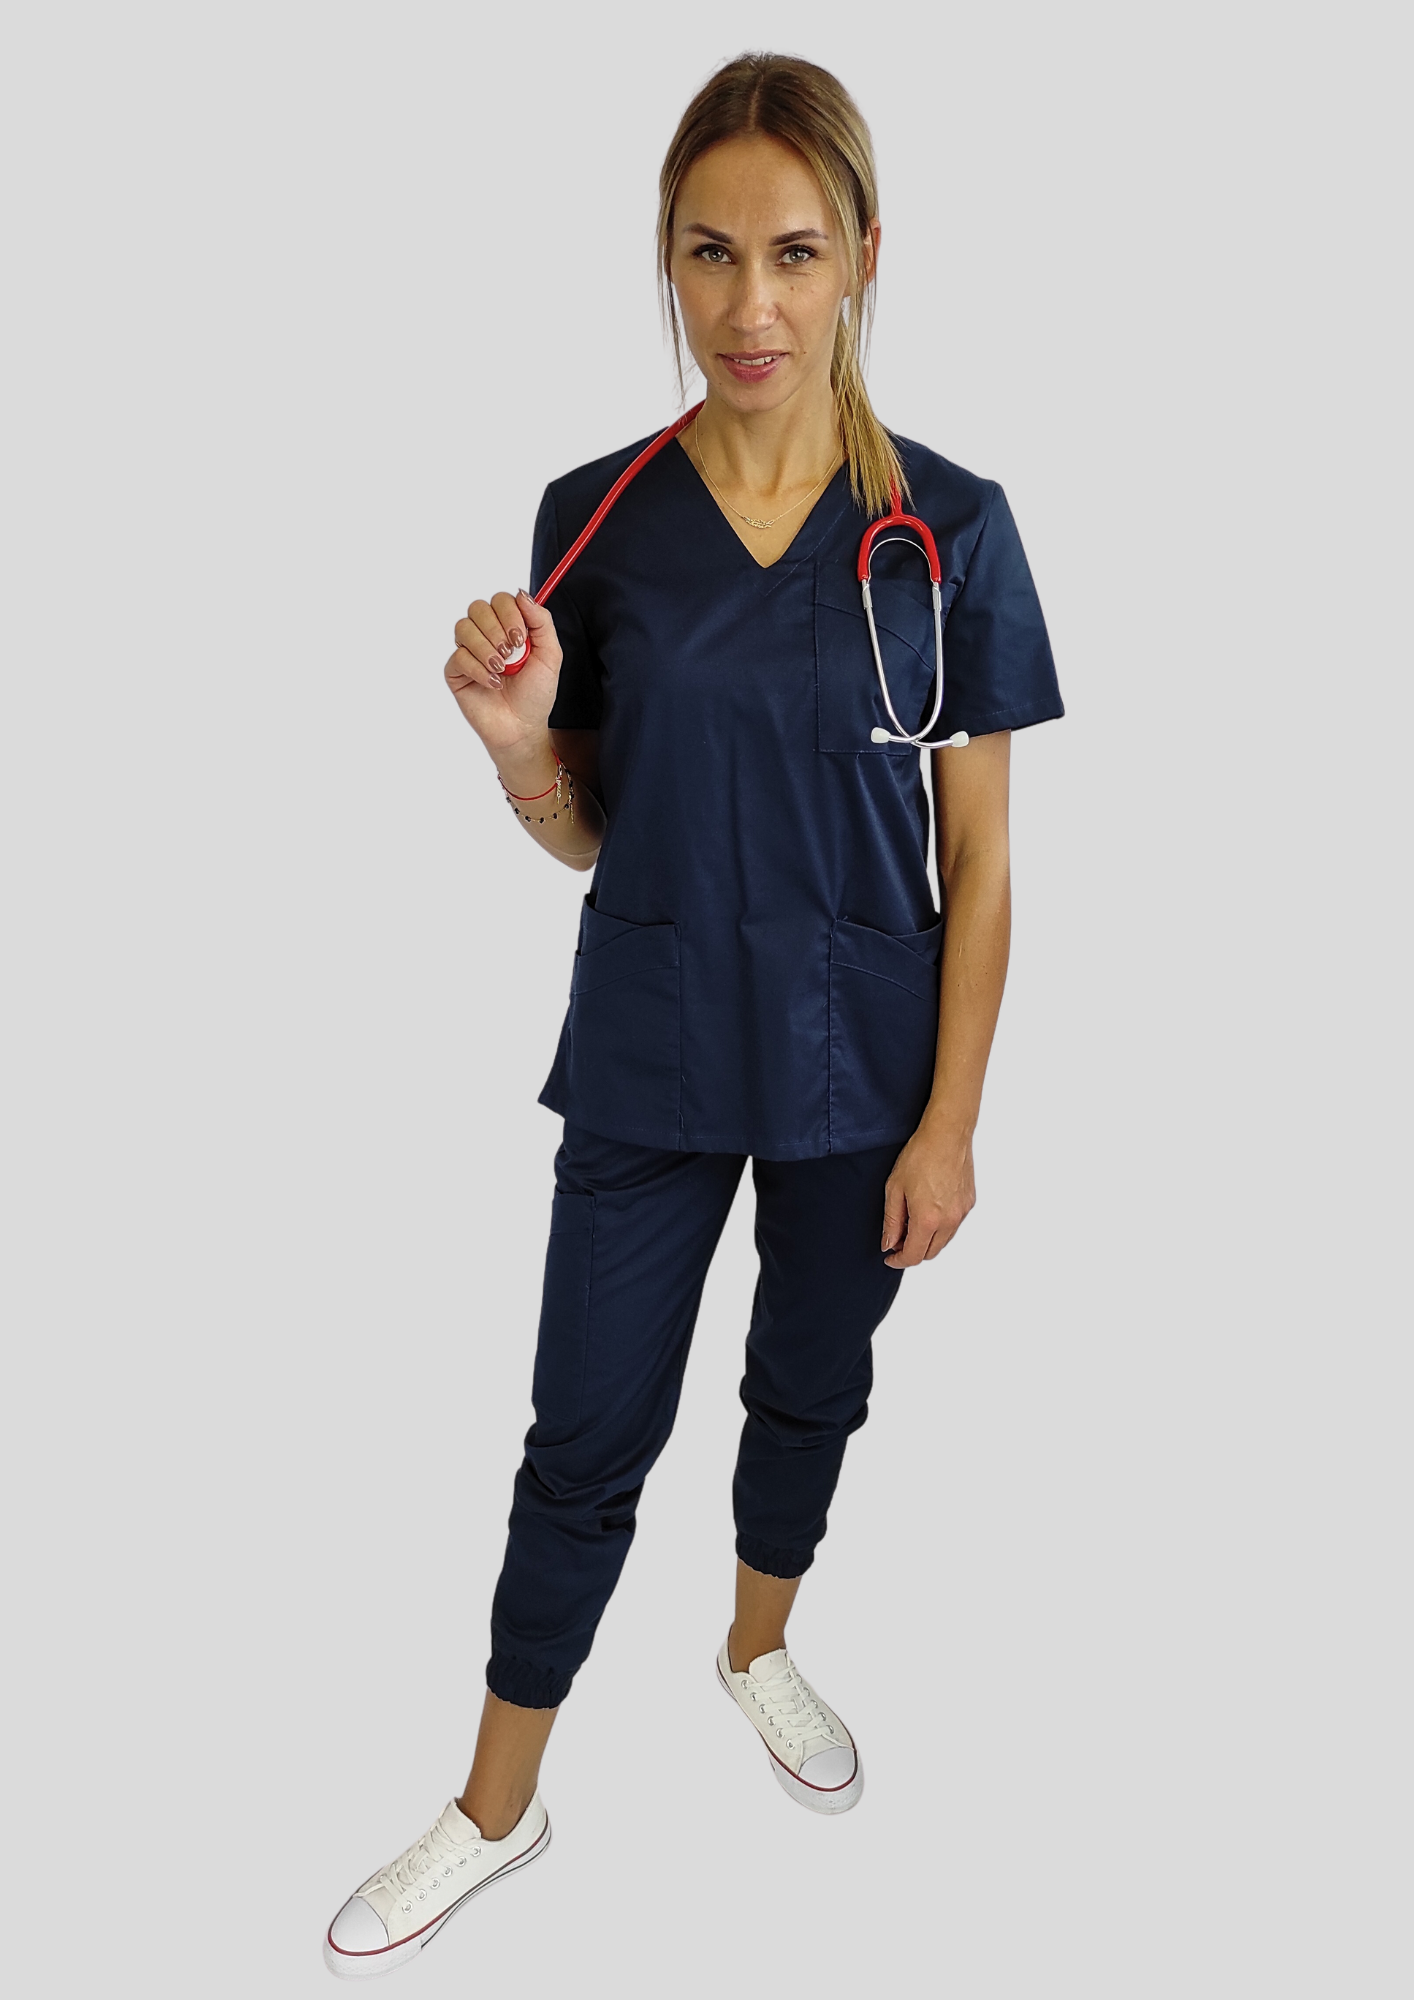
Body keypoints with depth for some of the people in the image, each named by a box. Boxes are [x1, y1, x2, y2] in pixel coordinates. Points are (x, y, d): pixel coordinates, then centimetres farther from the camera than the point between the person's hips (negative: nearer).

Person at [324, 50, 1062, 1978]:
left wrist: (951, 1119, -6)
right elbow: (586, 831, 2)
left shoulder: (949, 528, -9)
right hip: (650, 1060, 0)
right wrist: (516, 737, -19)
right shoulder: (597, 516, -6)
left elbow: (980, 858, -5)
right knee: (587, 1437, 9)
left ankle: (759, 1643, 51)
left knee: (810, 1388, 20)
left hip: (860, 1066, 0)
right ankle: (499, 1807, 31)